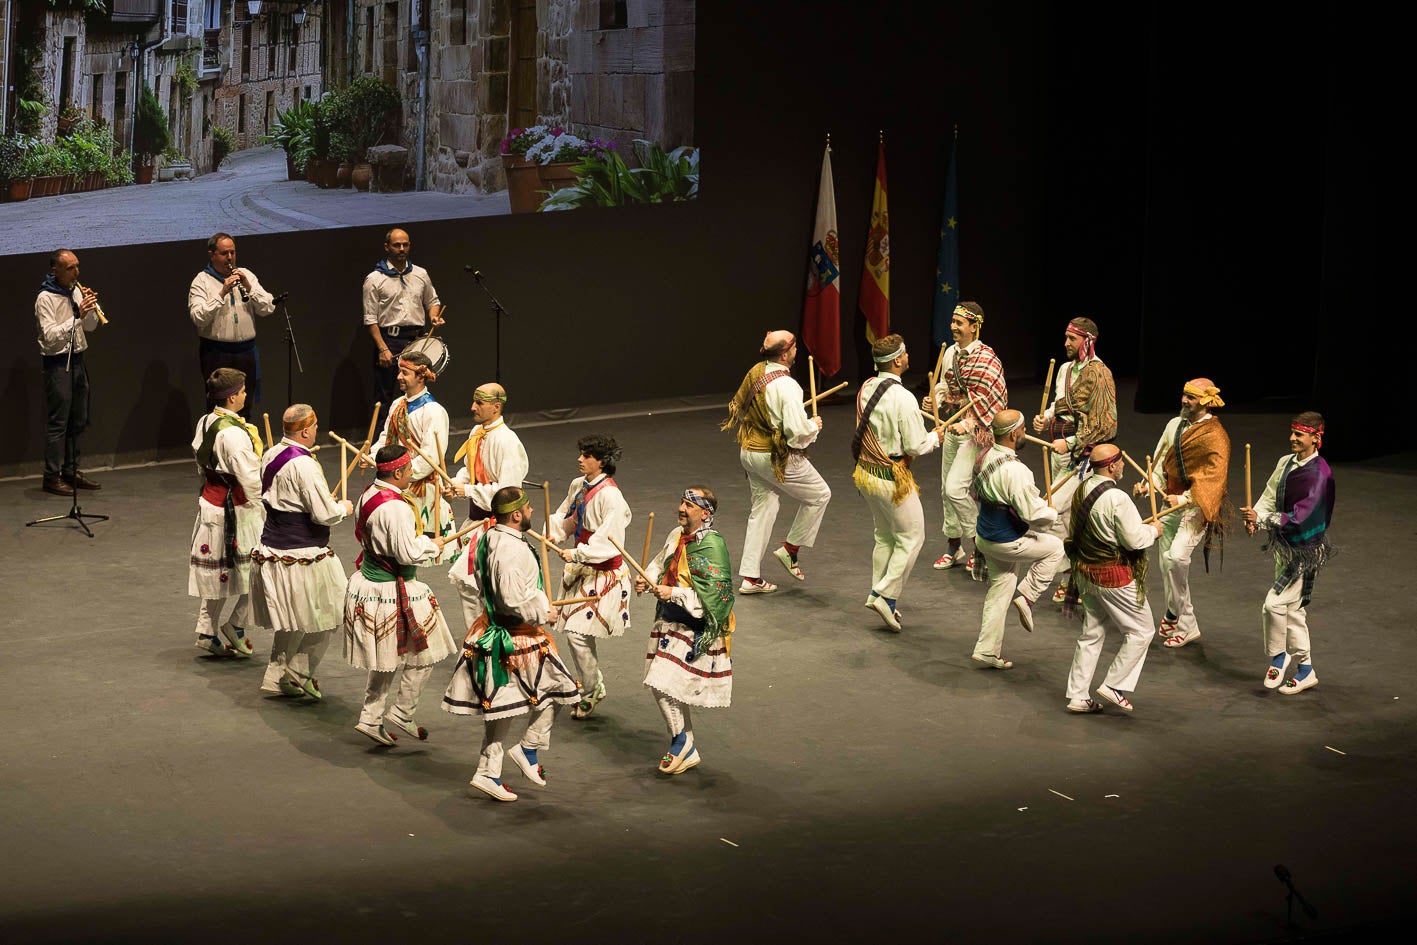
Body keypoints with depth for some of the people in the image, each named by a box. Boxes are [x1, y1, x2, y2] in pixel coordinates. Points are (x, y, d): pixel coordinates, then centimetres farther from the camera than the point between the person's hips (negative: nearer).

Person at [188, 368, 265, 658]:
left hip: (210, 502, 9)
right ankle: (237, 625, 11)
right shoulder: (233, 433, -24)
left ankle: (206, 633, 21)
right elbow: (251, 480, -23)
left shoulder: (205, 423, 4)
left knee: (218, 573, 17)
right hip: (237, 510, -9)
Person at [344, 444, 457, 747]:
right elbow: (407, 553, -27)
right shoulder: (396, 508, -26)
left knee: (387, 659, 20)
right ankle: (402, 714, 14)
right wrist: (432, 545, -7)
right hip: (393, 593, -9)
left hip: (367, 583, 9)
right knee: (422, 654, 8)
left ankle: (370, 719, 22)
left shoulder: (368, 495, 4)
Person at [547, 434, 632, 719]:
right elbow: (565, 516, 18)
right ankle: (591, 685, 29)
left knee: (577, 632, -9)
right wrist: (553, 534, -1)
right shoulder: (578, 485, 5)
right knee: (572, 630, 13)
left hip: (603, 573, -9)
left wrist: (576, 554, -27)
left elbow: (608, 541, -26)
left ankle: (593, 690, 9)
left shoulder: (610, 495, -22)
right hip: (581, 568, 9)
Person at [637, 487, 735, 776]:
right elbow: (660, 564, 23)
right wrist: (647, 580, 3)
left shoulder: (712, 547, -19)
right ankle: (685, 749, 26)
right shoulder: (677, 535, 5)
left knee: (665, 685, -11)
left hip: (694, 630, -8)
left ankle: (683, 747, 9)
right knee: (660, 686, 11)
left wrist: (674, 594, -25)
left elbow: (712, 597, -24)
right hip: (669, 622, 8)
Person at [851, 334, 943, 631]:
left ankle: (878, 595, 26)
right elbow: (915, 446, -20)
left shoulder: (866, 389, 0)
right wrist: (934, 437, 2)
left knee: (884, 537, 22)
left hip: (865, 472, 8)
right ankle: (885, 595, 2)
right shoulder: (902, 398, -24)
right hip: (892, 478, -8)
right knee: (911, 538, 7)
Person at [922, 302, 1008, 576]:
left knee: (956, 488, -17)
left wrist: (968, 423, -28)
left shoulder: (985, 358, -16)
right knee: (947, 490, 13)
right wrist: (934, 400, 0)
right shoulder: (950, 353, 7)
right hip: (952, 427, 8)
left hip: (974, 431, -8)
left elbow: (989, 399, -19)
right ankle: (955, 548, 27)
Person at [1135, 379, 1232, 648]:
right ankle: (1186, 626, 21)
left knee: (1176, 557, -25)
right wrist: (1149, 484, -2)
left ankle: (1175, 612, -6)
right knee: (1167, 564, 9)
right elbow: (1162, 460, 15)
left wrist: (1184, 499, -27)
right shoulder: (1175, 425, 9)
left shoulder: (1215, 437, -14)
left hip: (1195, 506, -8)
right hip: (1171, 501, 8)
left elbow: (1213, 477, -20)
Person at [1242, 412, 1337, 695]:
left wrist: (1262, 519, -25)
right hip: (1283, 544, 8)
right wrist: (1254, 518, -13)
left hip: (1304, 549, -8)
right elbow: (1269, 496, 7)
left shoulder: (1319, 474, -20)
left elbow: (1300, 517, -25)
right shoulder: (1286, 463, 4)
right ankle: (1306, 670, 24)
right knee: (1293, 608, 14)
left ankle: (1278, 657, 9)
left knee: (1275, 603, -13)